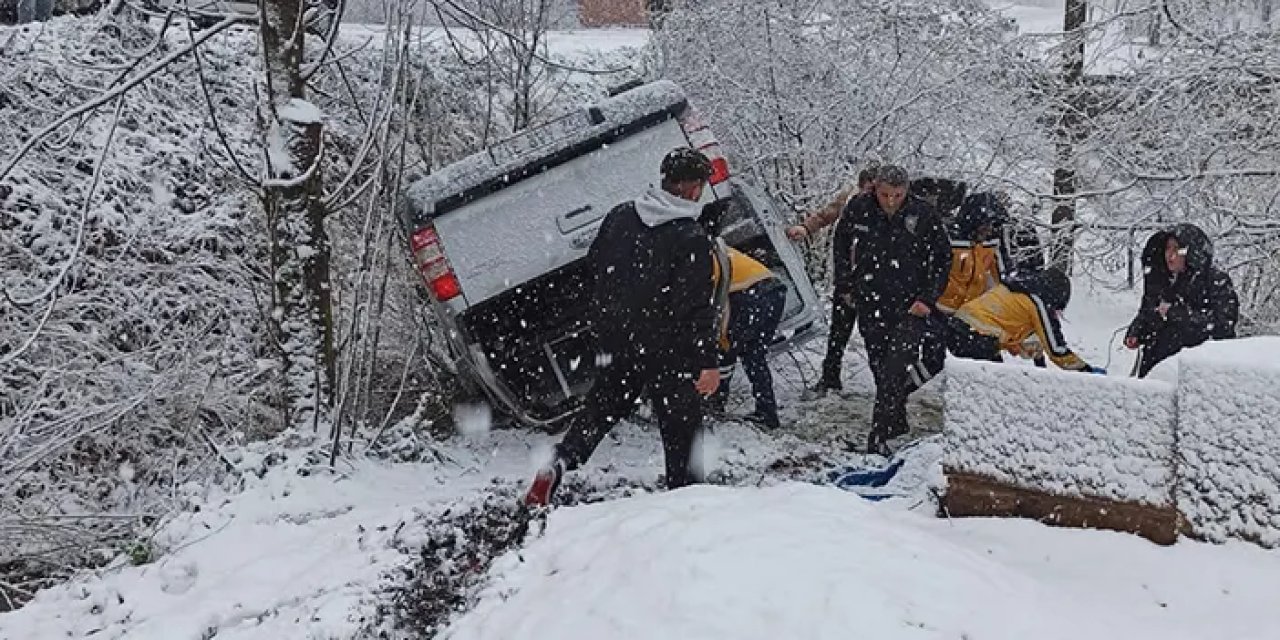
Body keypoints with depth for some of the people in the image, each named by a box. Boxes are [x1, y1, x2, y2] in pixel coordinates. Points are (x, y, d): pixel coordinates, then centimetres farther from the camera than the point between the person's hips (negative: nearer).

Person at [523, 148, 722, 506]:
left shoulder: (620, 216, 2)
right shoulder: (692, 239, -16)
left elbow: (594, 264, 14)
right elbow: (698, 307, -20)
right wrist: (707, 362, -17)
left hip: (616, 340, 5)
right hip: (668, 351, -5)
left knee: (601, 409, 19)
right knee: (681, 424, 10)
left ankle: (558, 465, 3)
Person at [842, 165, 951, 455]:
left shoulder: (924, 217, -10)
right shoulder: (858, 211, -4)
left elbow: (943, 260, 0)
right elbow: (842, 243, 17)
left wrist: (928, 298, -7)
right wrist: (846, 280, 14)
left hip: (911, 308, -3)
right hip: (871, 306, 3)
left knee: (895, 370, -15)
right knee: (880, 369, 11)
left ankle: (879, 436, -12)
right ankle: (898, 422, 32)